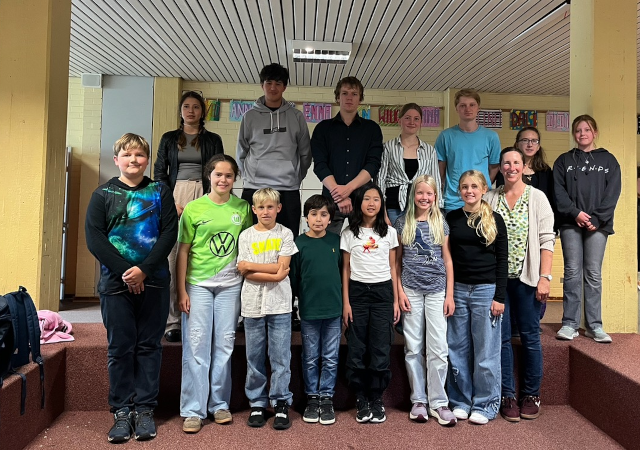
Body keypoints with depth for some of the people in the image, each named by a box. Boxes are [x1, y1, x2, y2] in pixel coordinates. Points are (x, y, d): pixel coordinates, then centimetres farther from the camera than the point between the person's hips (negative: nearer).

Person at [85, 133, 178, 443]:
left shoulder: (160, 192, 6)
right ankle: (122, 411, 17)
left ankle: (144, 409, 16)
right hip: (116, 283, 0)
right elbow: (94, 237, -3)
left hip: (154, 282, 0)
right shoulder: (103, 194, 5)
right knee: (120, 348, 5)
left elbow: (170, 232, -3)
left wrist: (144, 270, -14)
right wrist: (124, 272, -13)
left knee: (149, 346, 6)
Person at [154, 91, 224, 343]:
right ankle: (172, 321, -3)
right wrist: (172, 204, -4)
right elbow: (159, 173, 10)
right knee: (172, 257, -6)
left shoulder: (213, 140, 14)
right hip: (174, 199, 1)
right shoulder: (169, 139, 16)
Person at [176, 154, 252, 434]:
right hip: (198, 284, -2)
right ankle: (193, 410, 9)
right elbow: (183, 251, -1)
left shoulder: (243, 208, 3)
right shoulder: (193, 208, -3)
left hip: (230, 285, 2)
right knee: (196, 345, 0)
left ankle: (220, 404, 21)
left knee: (224, 344, 8)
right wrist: (181, 291, -5)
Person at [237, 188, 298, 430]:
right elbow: (246, 273, -4)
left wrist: (251, 265, -9)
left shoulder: (285, 234, 3)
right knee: (254, 358, 9)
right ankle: (257, 403, 22)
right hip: (253, 304, 1)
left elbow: (282, 267, -8)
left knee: (280, 357, 3)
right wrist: (273, 276, -16)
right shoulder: (246, 236, 4)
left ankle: (281, 403, 16)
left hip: (279, 304, -1)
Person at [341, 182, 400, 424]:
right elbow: (346, 270, 3)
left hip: (383, 292, 0)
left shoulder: (389, 233, 5)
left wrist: (396, 301, 2)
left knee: (381, 349, 1)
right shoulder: (349, 233, 3)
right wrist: (346, 302, -2)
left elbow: (393, 268, 7)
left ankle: (376, 400, 16)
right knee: (357, 349, 3)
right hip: (357, 292, 0)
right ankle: (361, 400, 17)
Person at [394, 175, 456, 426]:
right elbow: (396, 261, 5)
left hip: (436, 290, 0)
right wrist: (399, 291, -3)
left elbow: (448, 261, 6)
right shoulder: (403, 223, 4)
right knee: (413, 347, 5)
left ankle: (438, 402, 11)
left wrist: (450, 295, 1)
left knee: (438, 348, -1)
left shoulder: (441, 223, 6)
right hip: (411, 290, 0)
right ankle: (418, 400, 17)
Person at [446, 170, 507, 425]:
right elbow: (447, 257, 8)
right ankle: (460, 402, 21)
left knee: (485, 351, 3)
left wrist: (500, 297, -7)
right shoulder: (451, 218, 6)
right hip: (457, 289, 3)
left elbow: (502, 260, -1)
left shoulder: (494, 220, 0)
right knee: (458, 350, 8)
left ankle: (485, 405, 17)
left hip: (486, 289, -2)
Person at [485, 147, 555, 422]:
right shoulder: (489, 199, 6)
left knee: (530, 337, 6)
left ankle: (531, 395, 21)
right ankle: (507, 396, 16)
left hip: (527, 278, -1)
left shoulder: (537, 198, 2)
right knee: (501, 338, 5)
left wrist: (544, 277, -10)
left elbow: (547, 240, -3)